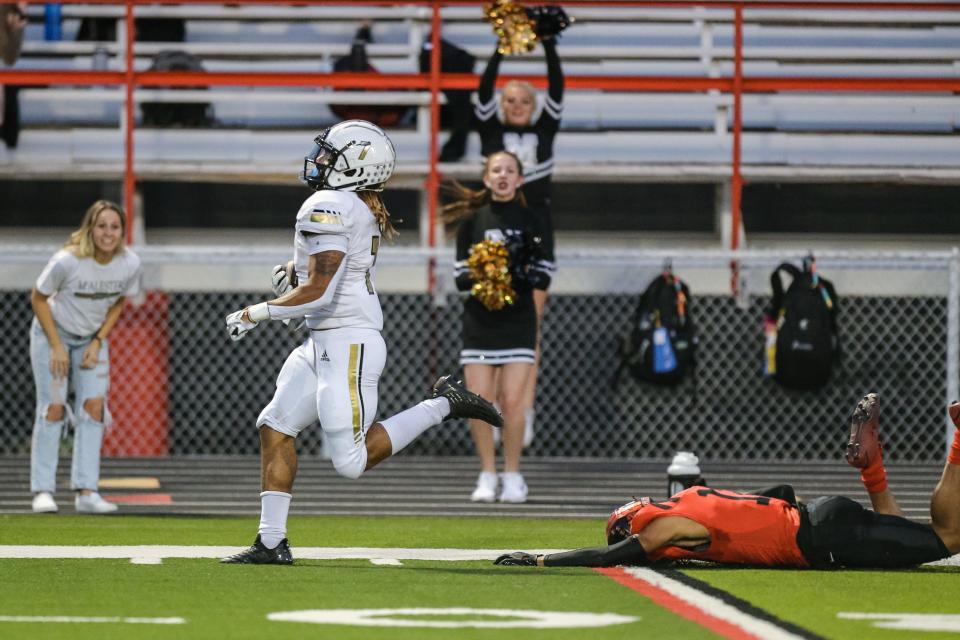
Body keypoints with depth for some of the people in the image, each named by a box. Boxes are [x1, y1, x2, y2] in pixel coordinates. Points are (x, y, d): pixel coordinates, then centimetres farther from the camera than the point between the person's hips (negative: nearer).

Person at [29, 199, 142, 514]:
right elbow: (38, 298, -14)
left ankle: (86, 492, -8)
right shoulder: (67, 261, -28)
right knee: (53, 408, -9)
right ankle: (43, 491, -5)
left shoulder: (130, 264, -16)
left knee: (94, 405, -8)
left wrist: (98, 341, -7)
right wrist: (57, 347, -16)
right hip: (52, 333, -4)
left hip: (93, 339, 4)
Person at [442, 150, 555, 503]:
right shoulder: (471, 222, 7)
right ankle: (487, 475, 8)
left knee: (512, 400, -8)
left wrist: (521, 271, -19)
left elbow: (543, 278, 0)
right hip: (479, 319, 1)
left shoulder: (532, 222, 4)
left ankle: (512, 476, 3)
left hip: (518, 319, -1)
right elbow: (460, 277, 5)